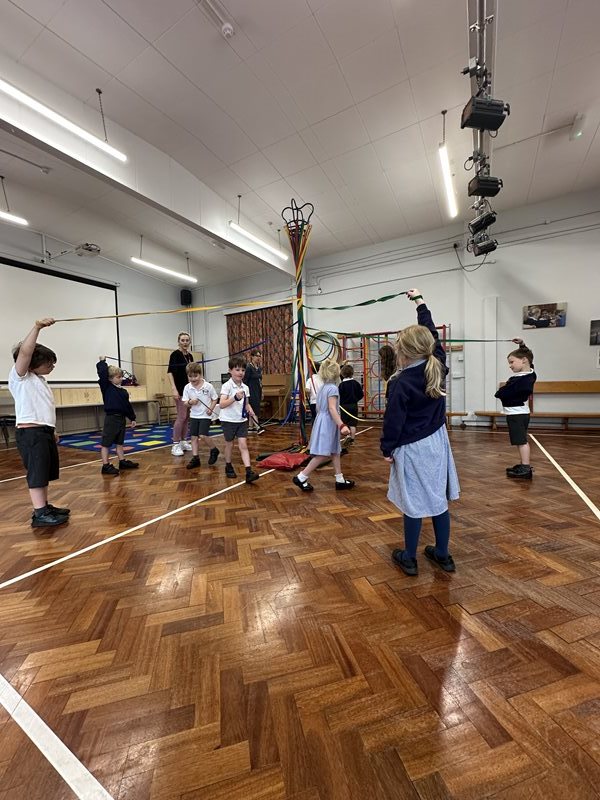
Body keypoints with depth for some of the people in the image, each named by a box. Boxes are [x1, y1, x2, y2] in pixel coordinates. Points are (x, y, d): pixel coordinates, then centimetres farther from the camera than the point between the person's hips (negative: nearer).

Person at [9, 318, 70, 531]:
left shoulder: (40, 380, 19)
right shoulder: (19, 376, -5)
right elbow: (25, 352, -22)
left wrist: (51, 431, 21)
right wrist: (37, 327, -28)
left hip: (44, 432, 9)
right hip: (30, 433, -9)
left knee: (45, 473, 14)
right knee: (37, 473, -6)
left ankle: (45, 507, 25)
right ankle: (39, 515, 0)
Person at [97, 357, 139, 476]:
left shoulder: (123, 391, 11)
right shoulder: (106, 387, -6)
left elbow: (128, 405, 16)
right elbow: (102, 373, -21)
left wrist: (132, 418, 17)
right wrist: (102, 362, -10)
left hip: (122, 418, 7)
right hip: (111, 418, -7)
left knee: (120, 442, 17)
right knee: (106, 443, 0)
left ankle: (122, 461, 27)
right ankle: (105, 466, 6)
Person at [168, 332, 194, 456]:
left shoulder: (190, 356, 12)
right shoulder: (175, 354, -9)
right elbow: (170, 372, -16)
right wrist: (173, 389, -25)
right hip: (180, 389, -7)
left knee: (187, 417, 10)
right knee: (181, 417, -9)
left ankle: (183, 442, 20)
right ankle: (175, 445, 0)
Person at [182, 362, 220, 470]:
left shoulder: (208, 386, -10)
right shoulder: (187, 388, -2)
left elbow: (215, 399, 0)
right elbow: (185, 402, 1)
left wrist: (211, 408, -15)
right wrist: (190, 402, -21)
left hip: (205, 415, -4)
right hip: (194, 415, 4)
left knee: (202, 436, -14)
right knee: (194, 437, 6)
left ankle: (214, 450, 11)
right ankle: (195, 458, 17)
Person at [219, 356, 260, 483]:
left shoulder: (245, 387, 3)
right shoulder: (227, 386, -13)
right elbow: (221, 404, -23)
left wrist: (251, 412, -3)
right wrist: (235, 398, -36)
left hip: (242, 420, 4)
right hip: (228, 420, -3)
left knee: (243, 445, -3)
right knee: (229, 444, 13)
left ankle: (249, 471, -8)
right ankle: (228, 467, 34)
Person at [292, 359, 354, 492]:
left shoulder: (322, 387, 11)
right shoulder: (333, 388, -16)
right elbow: (332, 409, -24)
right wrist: (342, 425, -30)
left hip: (322, 421, 10)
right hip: (328, 423, -10)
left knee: (335, 452, 15)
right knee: (323, 454, -4)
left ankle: (340, 480, 23)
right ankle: (301, 477, 0)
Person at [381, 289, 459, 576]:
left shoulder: (401, 383, -19)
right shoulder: (438, 368, -1)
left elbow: (393, 420, -15)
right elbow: (432, 335, 12)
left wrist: (387, 449, -3)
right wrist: (420, 302, 21)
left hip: (411, 449, -6)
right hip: (437, 443, 7)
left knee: (414, 504, 5)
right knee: (439, 498, 16)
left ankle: (408, 559, 23)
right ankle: (443, 555, 31)